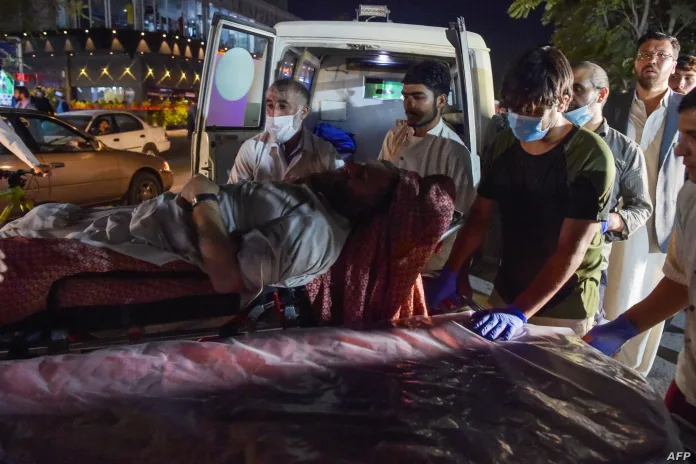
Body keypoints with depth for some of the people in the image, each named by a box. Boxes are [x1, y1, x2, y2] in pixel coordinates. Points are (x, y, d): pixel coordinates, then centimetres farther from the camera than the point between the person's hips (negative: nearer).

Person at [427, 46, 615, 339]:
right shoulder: (503, 145, -2)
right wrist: (451, 275, -11)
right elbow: (479, 216, 2)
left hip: (564, 313, -5)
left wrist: (520, 313, -31)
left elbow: (572, 250, -23)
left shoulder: (591, 157, -19)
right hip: (505, 295, 5)